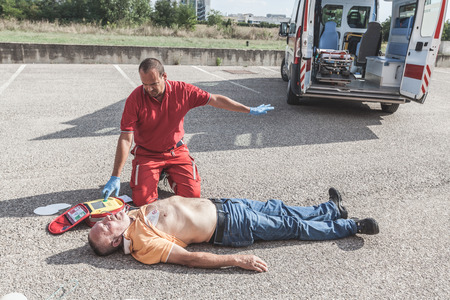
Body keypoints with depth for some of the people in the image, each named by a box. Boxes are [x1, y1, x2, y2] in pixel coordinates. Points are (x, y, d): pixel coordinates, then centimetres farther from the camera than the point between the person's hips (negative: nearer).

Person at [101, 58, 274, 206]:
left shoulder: (182, 91, -13)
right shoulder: (135, 99, -18)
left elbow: (215, 100, -3)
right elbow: (125, 138, -20)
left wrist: (250, 110, 0)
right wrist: (115, 177, -24)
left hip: (175, 150, 2)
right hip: (147, 154, -1)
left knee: (192, 194, -12)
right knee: (142, 200, -16)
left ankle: (170, 175, 21)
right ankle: (153, 176, 18)